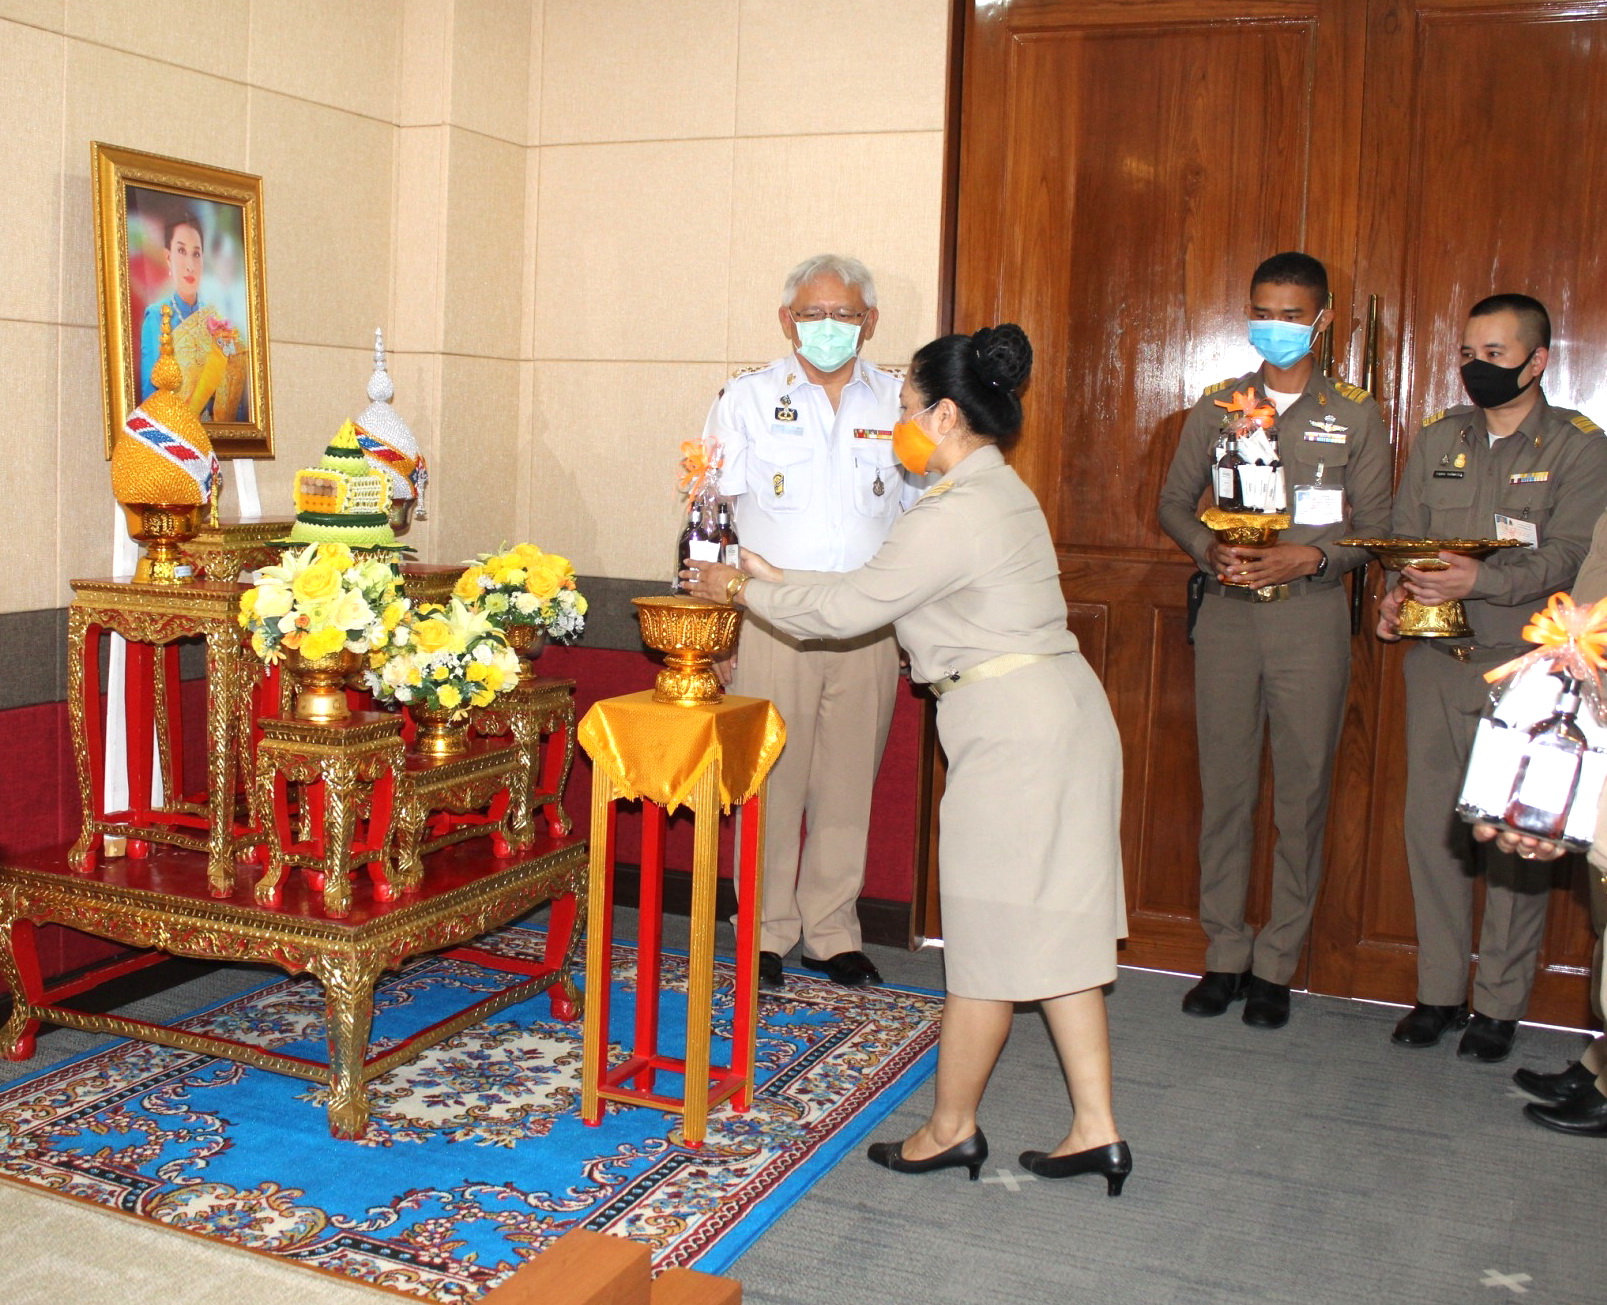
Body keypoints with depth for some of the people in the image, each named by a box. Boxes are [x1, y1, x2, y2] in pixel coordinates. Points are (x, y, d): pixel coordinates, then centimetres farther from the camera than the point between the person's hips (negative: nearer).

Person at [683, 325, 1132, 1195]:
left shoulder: (957, 512, -16)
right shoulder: (998, 493, 16)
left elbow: (849, 609, -12)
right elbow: (877, 590, 21)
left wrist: (743, 590, 2)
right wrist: (778, 580, 20)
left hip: (1014, 730, -10)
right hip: (1056, 715, 10)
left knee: (989, 937, 2)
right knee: (1053, 928, 12)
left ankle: (952, 1128, 18)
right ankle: (1096, 1129, 18)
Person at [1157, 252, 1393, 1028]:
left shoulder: (1355, 416, 5)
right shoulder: (1217, 406, 10)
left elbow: (1376, 527, 4)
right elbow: (1174, 503, 11)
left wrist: (1312, 557, -15)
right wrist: (1210, 551, -9)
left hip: (1311, 617, -1)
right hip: (1226, 614, 2)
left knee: (1302, 793, 1)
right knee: (1224, 787, 4)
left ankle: (1276, 964, 12)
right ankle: (1224, 955, 15)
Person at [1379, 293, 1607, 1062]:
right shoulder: (1436, 440, 13)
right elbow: (1403, 536, 11)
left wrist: (1477, 580, -28)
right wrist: (1399, 592, -11)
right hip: (1437, 659, 4)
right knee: (1432, 821, 5)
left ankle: (1499, 1004, 12)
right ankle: (1439, 990, 18)